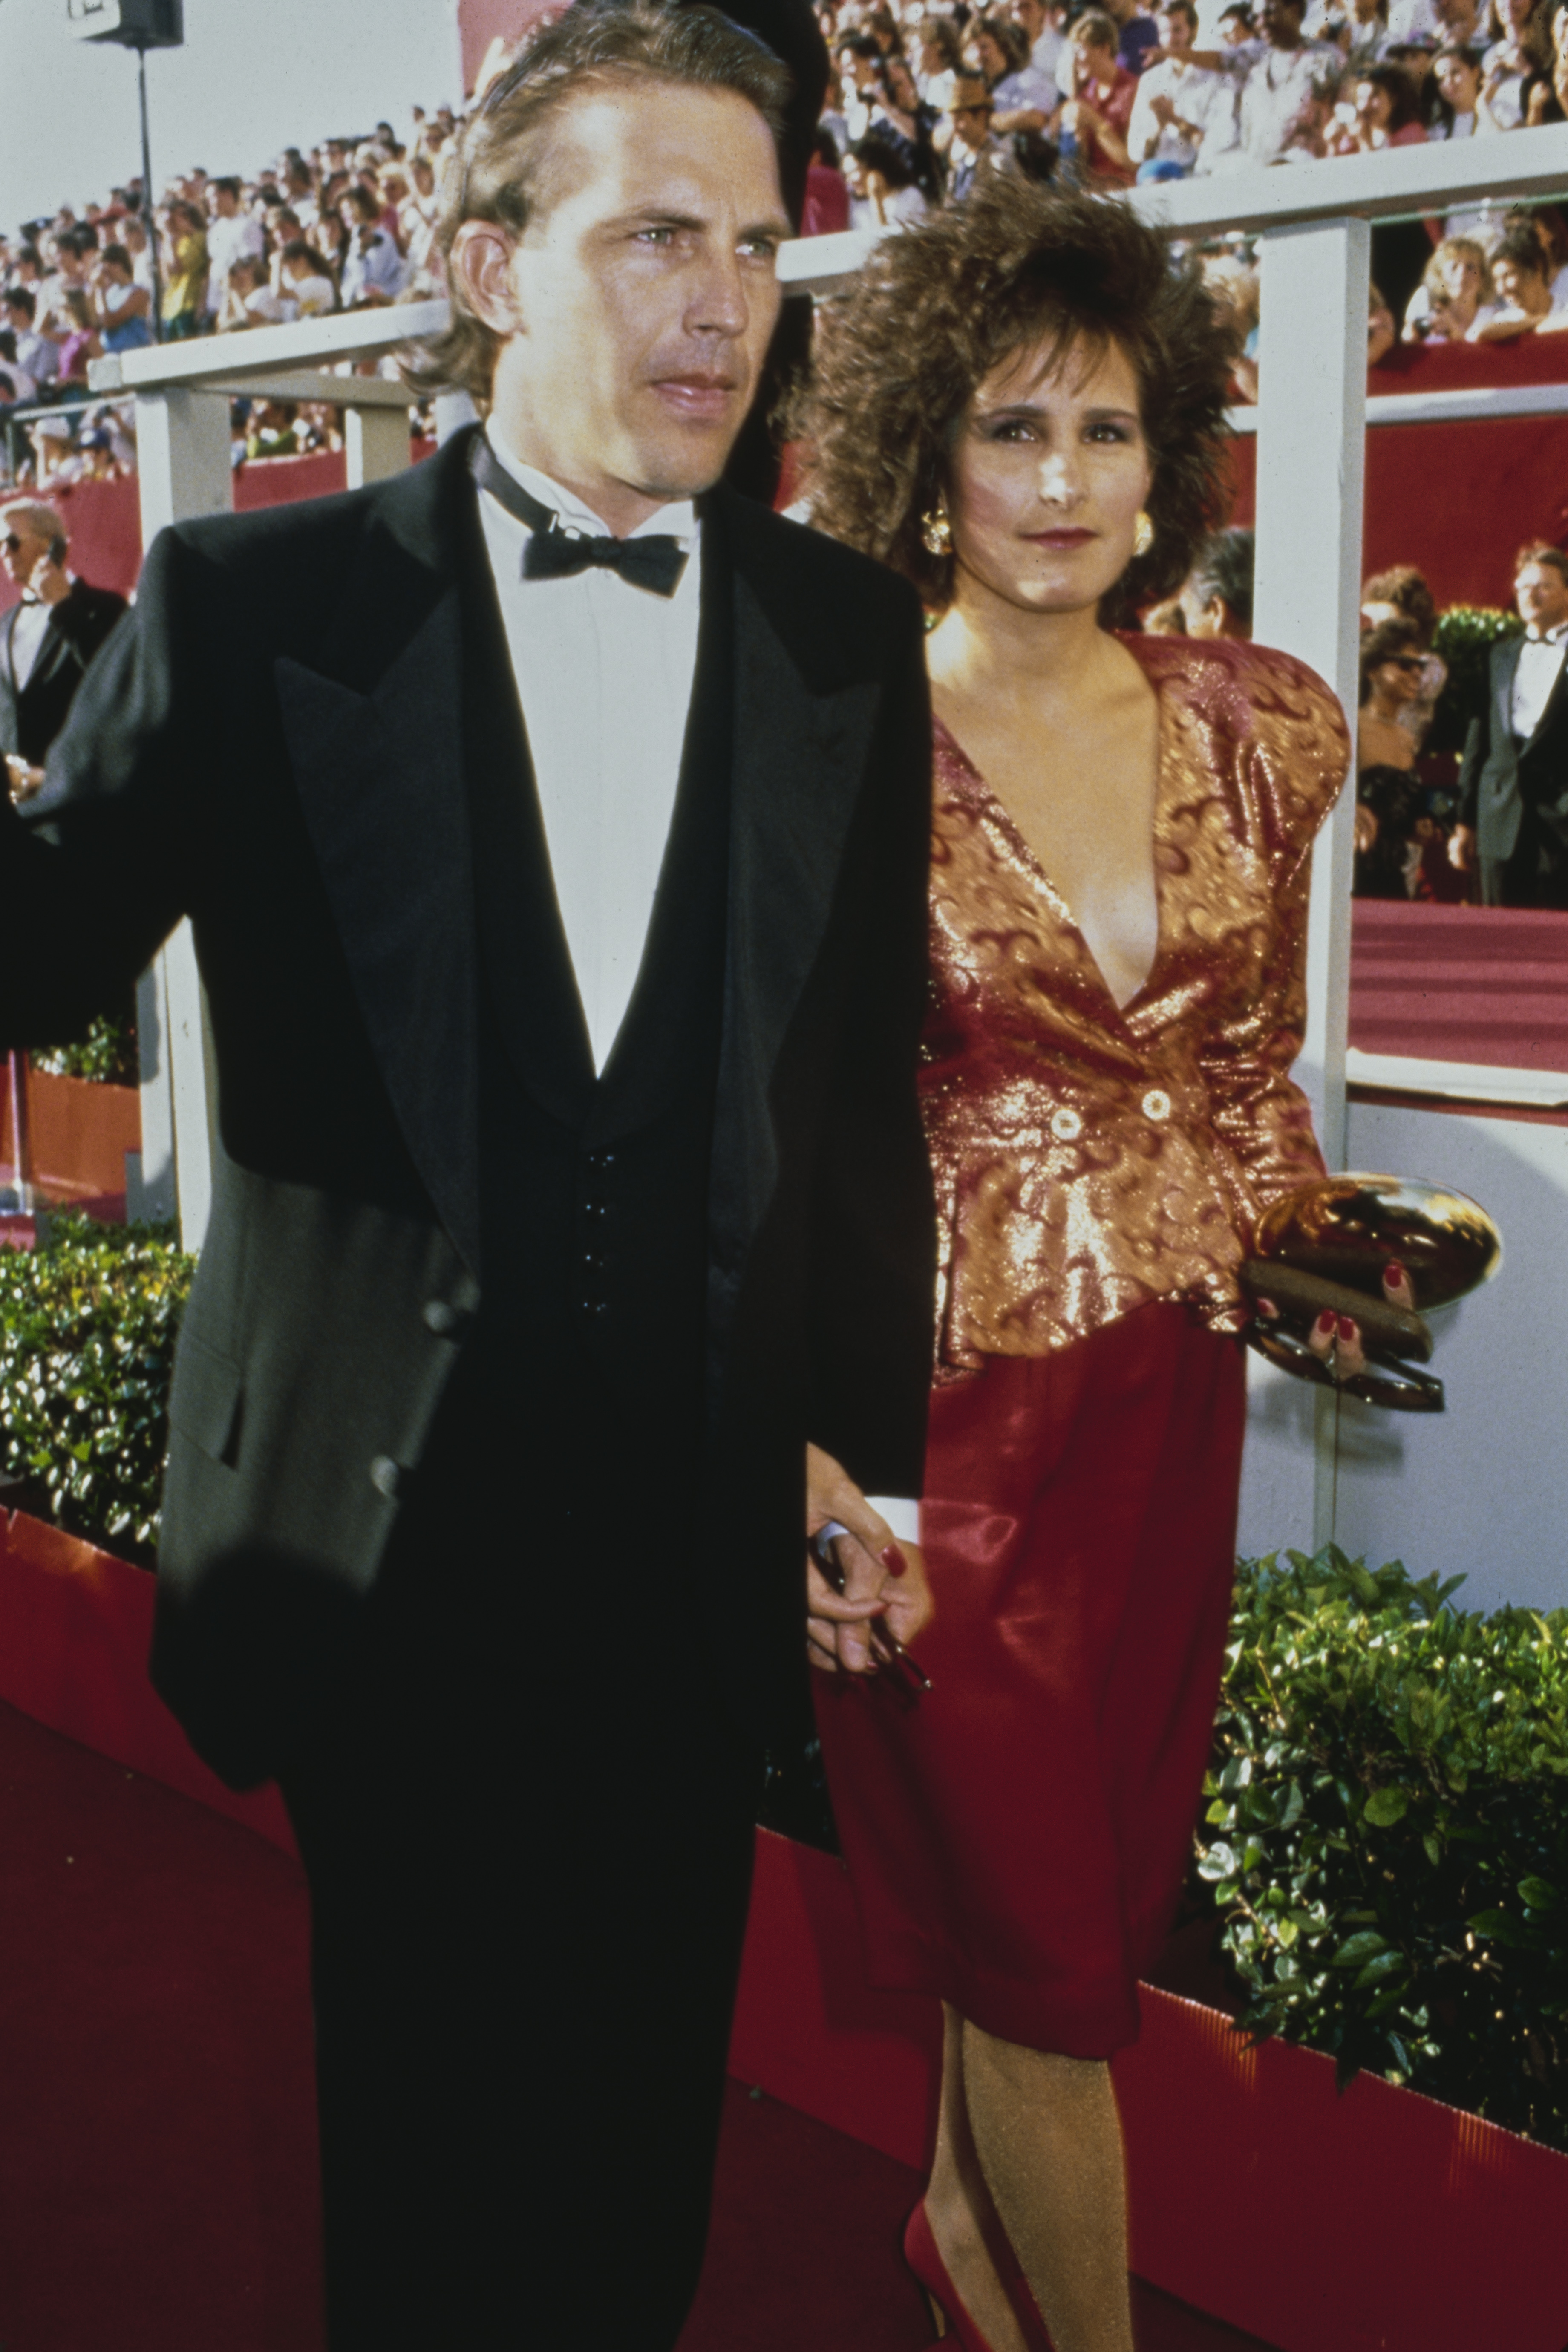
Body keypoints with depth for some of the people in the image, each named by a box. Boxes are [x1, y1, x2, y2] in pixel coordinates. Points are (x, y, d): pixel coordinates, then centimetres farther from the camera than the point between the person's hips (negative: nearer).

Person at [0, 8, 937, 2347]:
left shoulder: (850, 638, 3)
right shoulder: (253, 605, -3)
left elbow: (864, 1087, 7)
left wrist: (874, 1442, 9)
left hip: (699, 1531, 3)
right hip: (389, 1525, -2)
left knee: (647, 2141, 18)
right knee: (455, 2156, 12)